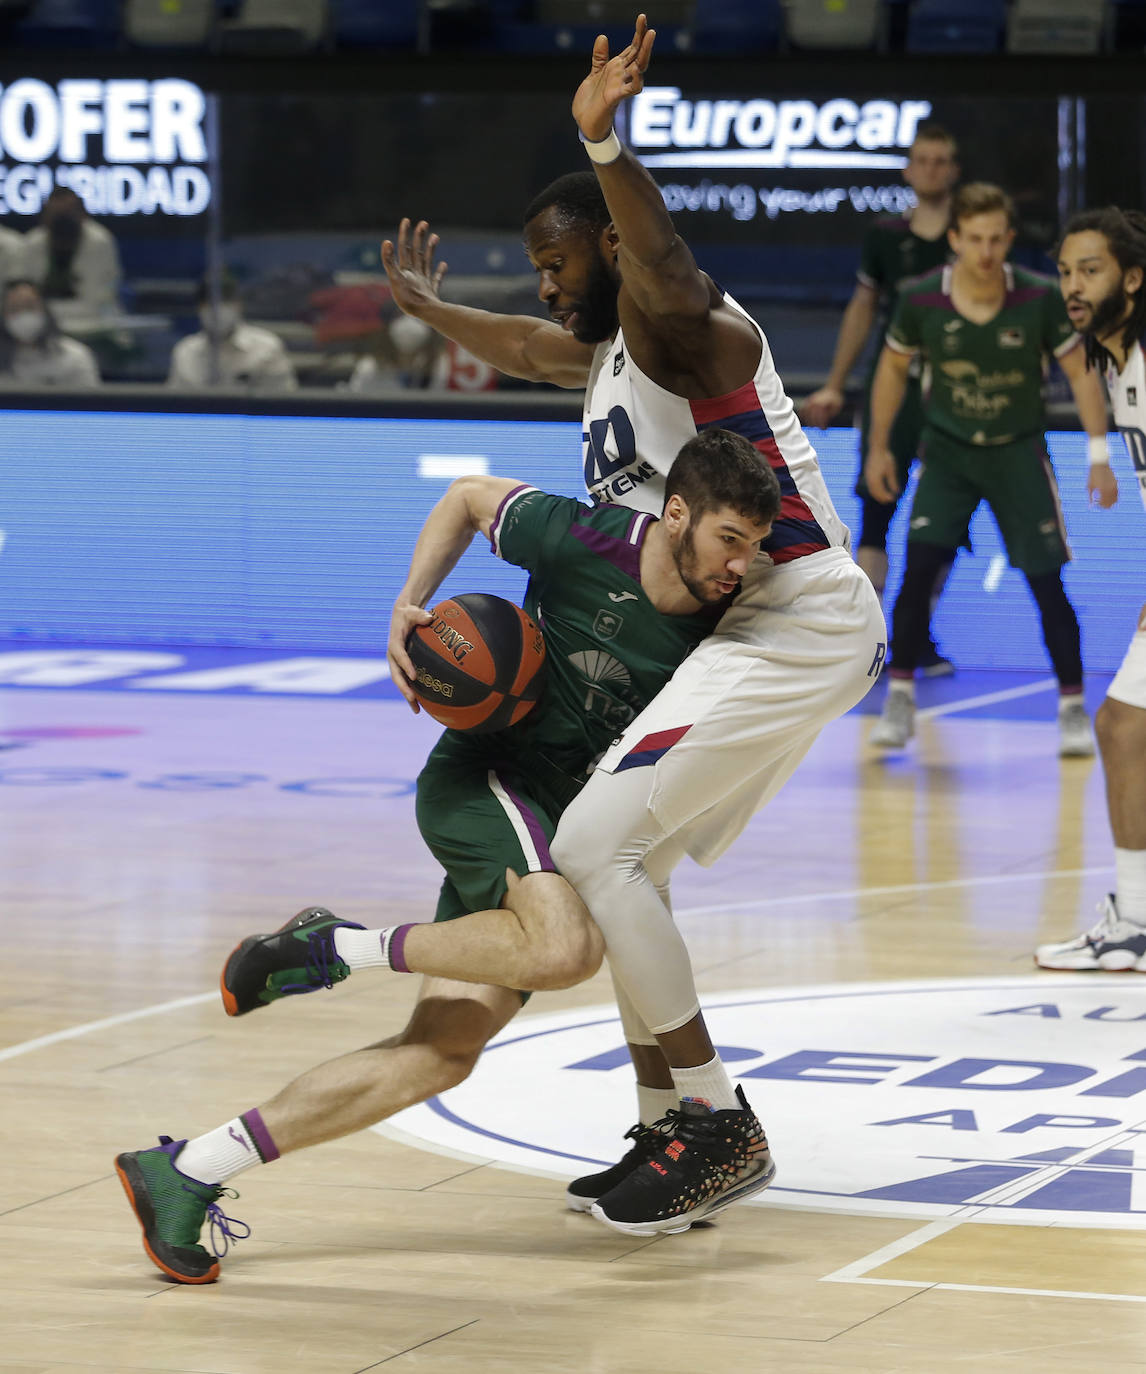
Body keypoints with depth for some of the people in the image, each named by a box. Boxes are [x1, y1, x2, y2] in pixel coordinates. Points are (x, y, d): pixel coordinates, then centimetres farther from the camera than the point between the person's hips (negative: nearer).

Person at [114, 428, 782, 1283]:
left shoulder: (724, 622, -1)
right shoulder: (582, 541, -14)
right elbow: (469, 497, 5)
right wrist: (410, 604, -5)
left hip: (562, 824, 6)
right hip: (484, 777, -6)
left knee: (442, 1052, -7)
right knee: (565, 948, -36)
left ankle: (185, 1174, -5)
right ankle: (338, 949, -15)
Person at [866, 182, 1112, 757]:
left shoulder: (1040, 298, -17)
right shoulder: (920, 299, -14)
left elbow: (1080, 373, -6)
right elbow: (894, 367, 4)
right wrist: (879, 447, 5)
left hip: (1019, 451, -1)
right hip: (947, 451, 1)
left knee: (1046, 582, -4)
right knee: (918, 568, -15)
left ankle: (1073, 710, 11)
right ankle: (899, 698, -1)